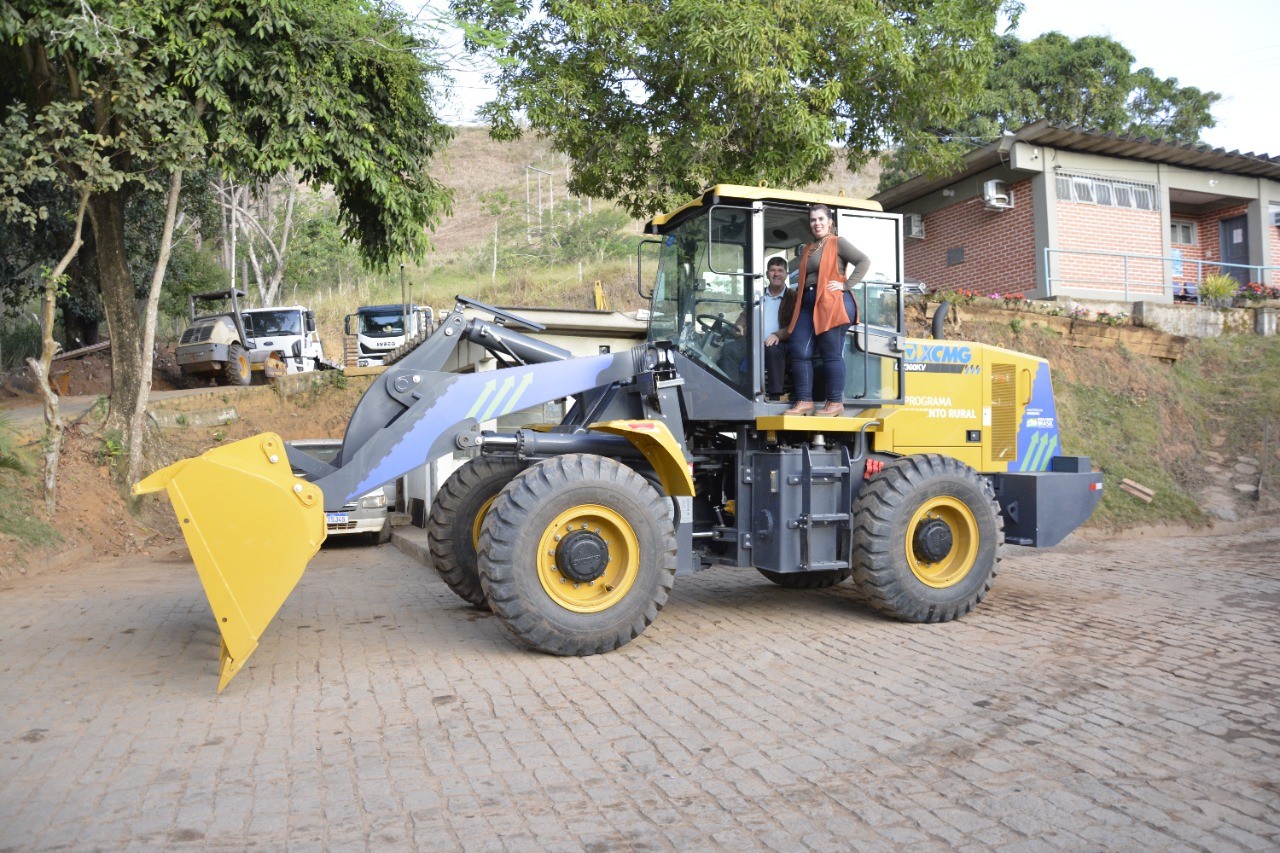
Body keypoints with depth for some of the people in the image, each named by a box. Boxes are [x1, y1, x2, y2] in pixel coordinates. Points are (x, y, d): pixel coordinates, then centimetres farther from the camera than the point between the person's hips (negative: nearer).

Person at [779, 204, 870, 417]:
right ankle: (804, 401, 2)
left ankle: (836, 403, -2)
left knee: (831, 353, -7)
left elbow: (864, 261, -6)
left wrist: (846, 284, -11)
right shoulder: (807, 250, 23)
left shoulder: (838, 243, 4)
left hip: (833, 304, -7)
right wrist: (798, 309, 16)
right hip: (808, 304, 7)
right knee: (799, 351, -2)